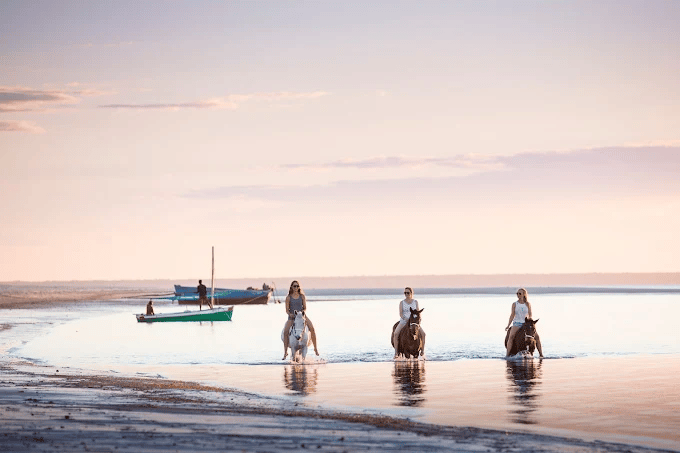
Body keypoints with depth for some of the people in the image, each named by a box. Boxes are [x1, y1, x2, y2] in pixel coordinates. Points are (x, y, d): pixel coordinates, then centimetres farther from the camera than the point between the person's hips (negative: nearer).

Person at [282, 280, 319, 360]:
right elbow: (287, 310, 3)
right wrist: (290, 314, -18)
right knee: (285, 331, -26)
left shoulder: (302, 296, 7)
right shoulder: (288, 297, 3)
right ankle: (285, 352, -19)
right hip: (292, 317, -1)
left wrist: (303, 311, -14)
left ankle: (315, 348, -12)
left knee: (312, 328, -23)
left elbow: (305, 308, 8)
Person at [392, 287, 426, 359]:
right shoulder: (402, 303, 5)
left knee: (423, 333, -22)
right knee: (395, 333, -27)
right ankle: (396, 352, -24)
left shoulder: (415, 302, 7)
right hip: (403, 321, -1)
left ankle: (423, 350, -8)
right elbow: (400, 314, -4)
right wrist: (406, 319, -21)